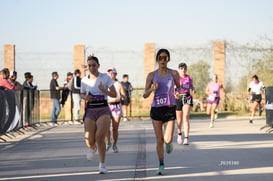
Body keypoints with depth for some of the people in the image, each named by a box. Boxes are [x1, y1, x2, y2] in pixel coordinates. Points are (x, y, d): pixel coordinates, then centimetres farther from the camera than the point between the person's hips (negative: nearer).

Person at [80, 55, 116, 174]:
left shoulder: (105, 78, -1)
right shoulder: (84, 80, 6)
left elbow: (114, 94, -1)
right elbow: (82, 94, 21)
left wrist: (104, 90, -19)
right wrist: (85, 97, -3)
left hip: (103, 110, -2)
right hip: (90, 111, 2)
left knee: (100, 137, -19)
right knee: (89, 141, -9)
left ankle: (102, 164, 0)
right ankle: (93, 148, 32)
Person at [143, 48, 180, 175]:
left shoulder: (174, 73, 0)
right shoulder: (152, 75, 1)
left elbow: (179, 87, 16)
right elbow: (145, 95, 1)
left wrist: (177, 93, -8)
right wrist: (152, 89, -20)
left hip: (170, 109, 0)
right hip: (156, 109, 1)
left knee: (167, 140, -8)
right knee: (159, 140, 1)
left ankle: (169, 143, 31)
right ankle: (161, 166, 15)